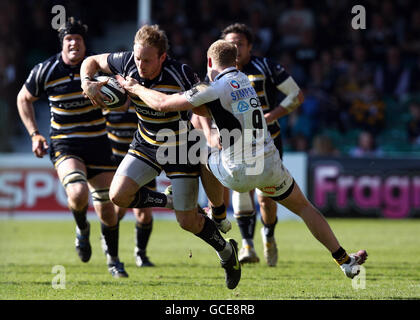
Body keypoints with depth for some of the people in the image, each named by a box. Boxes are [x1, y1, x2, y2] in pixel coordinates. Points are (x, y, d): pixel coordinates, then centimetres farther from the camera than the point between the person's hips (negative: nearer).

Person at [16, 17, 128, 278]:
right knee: (78, 193, -28)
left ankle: (114, 260, 28)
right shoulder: (45, 71, -6)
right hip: (65, 145, -1)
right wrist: (35, 134, 4)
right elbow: (24, 99, 12)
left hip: (98, 143, 1)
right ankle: (82, 228, 7)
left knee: (107, 209, 4)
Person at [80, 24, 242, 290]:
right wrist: (87, 82, -21)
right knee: (119, 195, -12)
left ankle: (227, 251, 26)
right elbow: (92, 61, 0)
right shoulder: (127, 64, -18)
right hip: (146, 145, 5)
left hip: (181, 148, -5)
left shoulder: (180, 74, -29)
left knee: (187, 221, -4)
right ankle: (172, 203, 14)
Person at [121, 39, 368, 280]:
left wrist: (134, 87, 4)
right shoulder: (243, 80, 10)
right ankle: (345, 260, 12)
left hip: (239, 174, -5)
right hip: (271, 167, 5)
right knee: (304, 207, 18)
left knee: (207, 160, 27)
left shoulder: (217, 89, -13)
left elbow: (162, 104, -11)